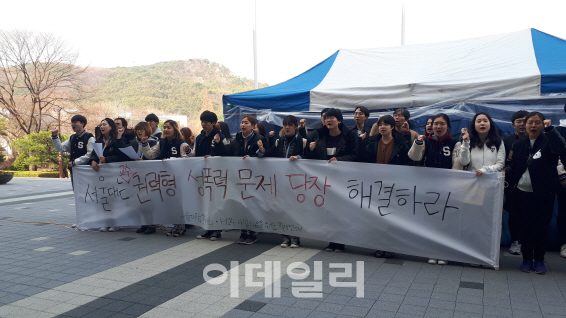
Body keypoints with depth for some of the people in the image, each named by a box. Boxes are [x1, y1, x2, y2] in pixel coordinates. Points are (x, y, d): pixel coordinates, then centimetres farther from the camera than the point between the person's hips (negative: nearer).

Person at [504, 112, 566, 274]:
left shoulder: (548, 141, -2)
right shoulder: (518, 145, 10)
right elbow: (511, 165, 7)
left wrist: (550, 129, -25)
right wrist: (505, 174, -14)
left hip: (543, 194, -3)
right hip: (522, 192, 3)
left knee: (541, 227, 4)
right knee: (525, 226, 8)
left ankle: (539, 260, 17)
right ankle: (527, 258, 19)